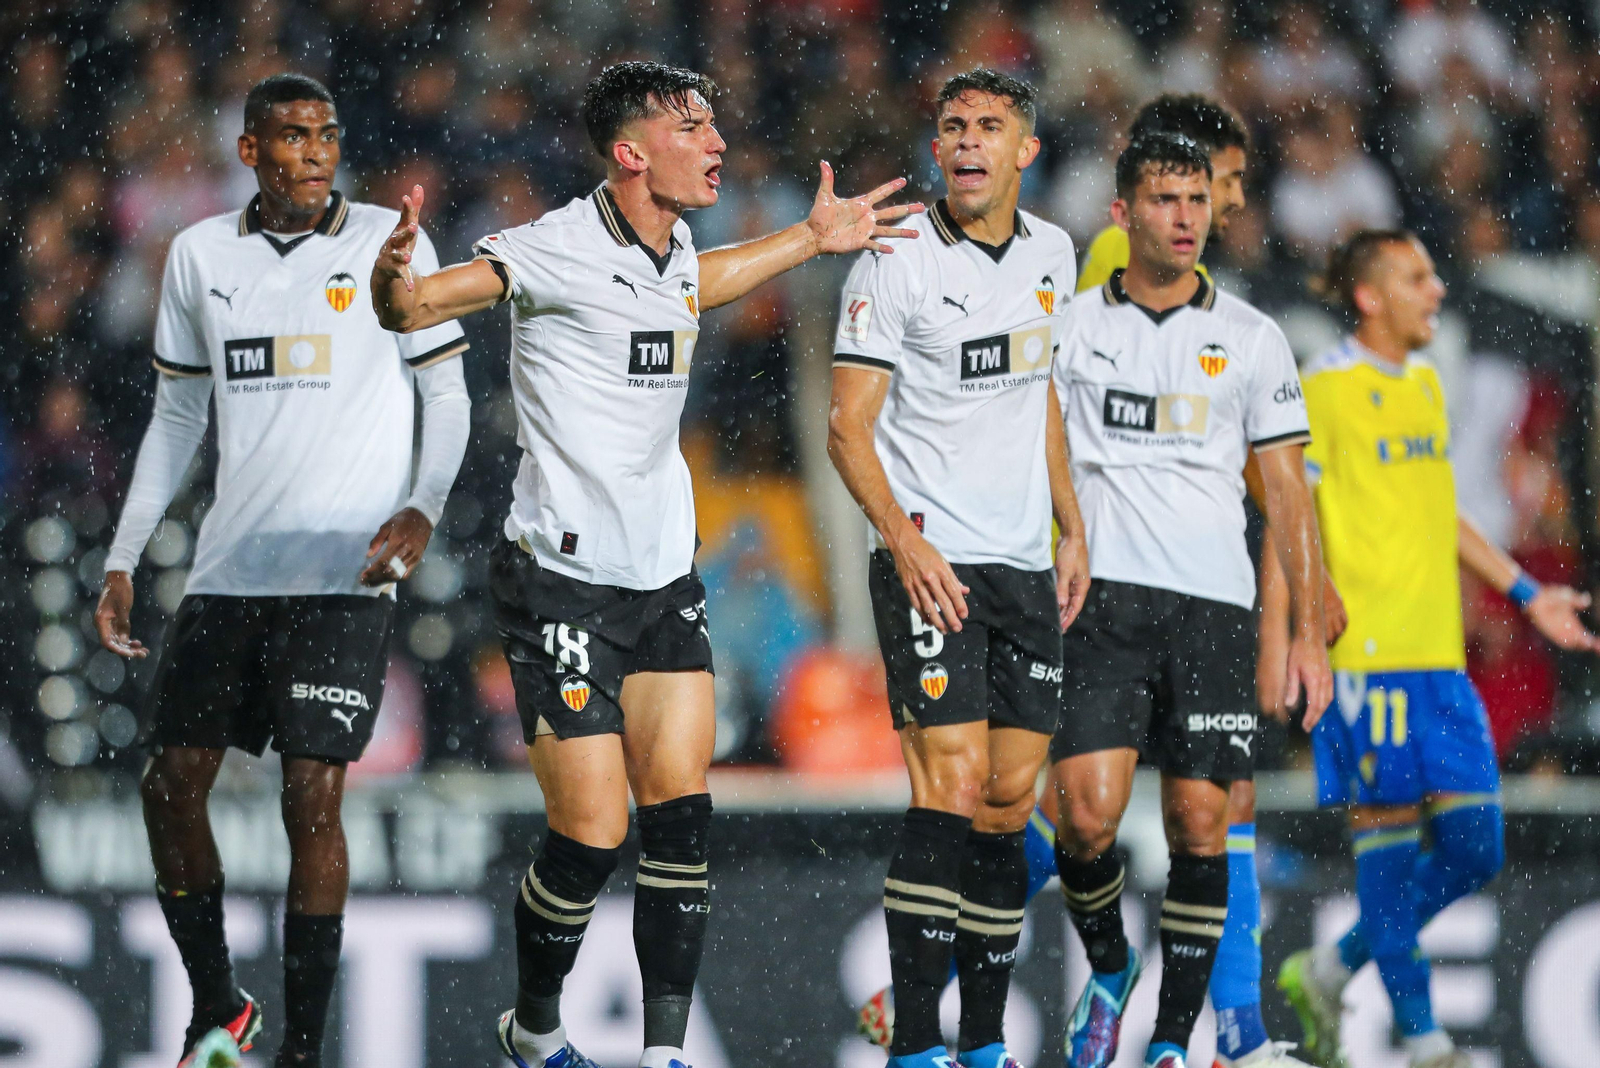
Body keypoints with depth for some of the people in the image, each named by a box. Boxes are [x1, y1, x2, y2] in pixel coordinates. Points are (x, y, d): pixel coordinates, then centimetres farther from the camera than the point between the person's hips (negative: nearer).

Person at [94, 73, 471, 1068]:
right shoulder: (202, 255, 10)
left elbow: (448, 399, 5)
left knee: (313, 799, -11)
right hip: (230, 567, 4)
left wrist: (423, 508, -12)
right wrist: (124, 561, 14)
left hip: (345, 575, -4)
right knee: (172, 785, 2)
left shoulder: (390, 243, 0)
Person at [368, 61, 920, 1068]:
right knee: (592, 833, -7)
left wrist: (813, 237, 32)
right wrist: (396, 287, -45)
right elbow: (418, 304, -22)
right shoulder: (562, 248, -15)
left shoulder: (675, 246, 8)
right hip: (563, 579, -7)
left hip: (666, 573, 7)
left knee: (681, 814, -3)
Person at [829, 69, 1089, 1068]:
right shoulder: (897, 263, -8)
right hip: (930, 561, -6)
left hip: (1025, 564, 6)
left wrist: (1073, 528, 20)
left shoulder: (1052, 253, 10)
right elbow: (849, 426, -9)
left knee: (1010, 799, 6)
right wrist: (906, 539, -21)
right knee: (952, 782, -16)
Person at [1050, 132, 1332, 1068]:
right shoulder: (1072, 326, 7)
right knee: (1088, 813, -14)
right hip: (1104, 597, -1)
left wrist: (1310, 631, 3)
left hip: (1214, 604, 1)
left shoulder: (1252, 339, 8)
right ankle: (1108, 969, 15)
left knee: (1201, 825, -3)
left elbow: (1288, 490, 9)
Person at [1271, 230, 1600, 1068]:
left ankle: (1329, 973, 19)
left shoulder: (1425, 385, 17)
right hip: (1366, 650, -8)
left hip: (1439, 654, 8)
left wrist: (1525, 593, 27)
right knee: (1388, 830, -5)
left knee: (1473, 852, 4)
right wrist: (1276, 637, -14)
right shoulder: (1327, 389, -6)